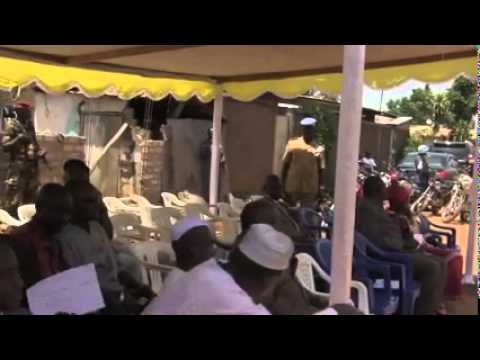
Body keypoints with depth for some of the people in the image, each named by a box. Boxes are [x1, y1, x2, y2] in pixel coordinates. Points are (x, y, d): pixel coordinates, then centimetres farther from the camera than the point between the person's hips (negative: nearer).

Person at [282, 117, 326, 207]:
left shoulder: (318, 148, -3)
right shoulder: (293, 144, 1)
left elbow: (320, 170, 1)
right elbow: (285, 165, 6)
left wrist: (319, 188, 1)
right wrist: (283, 184, 5)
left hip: (310, 189, -1)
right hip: (292, 187, 2)